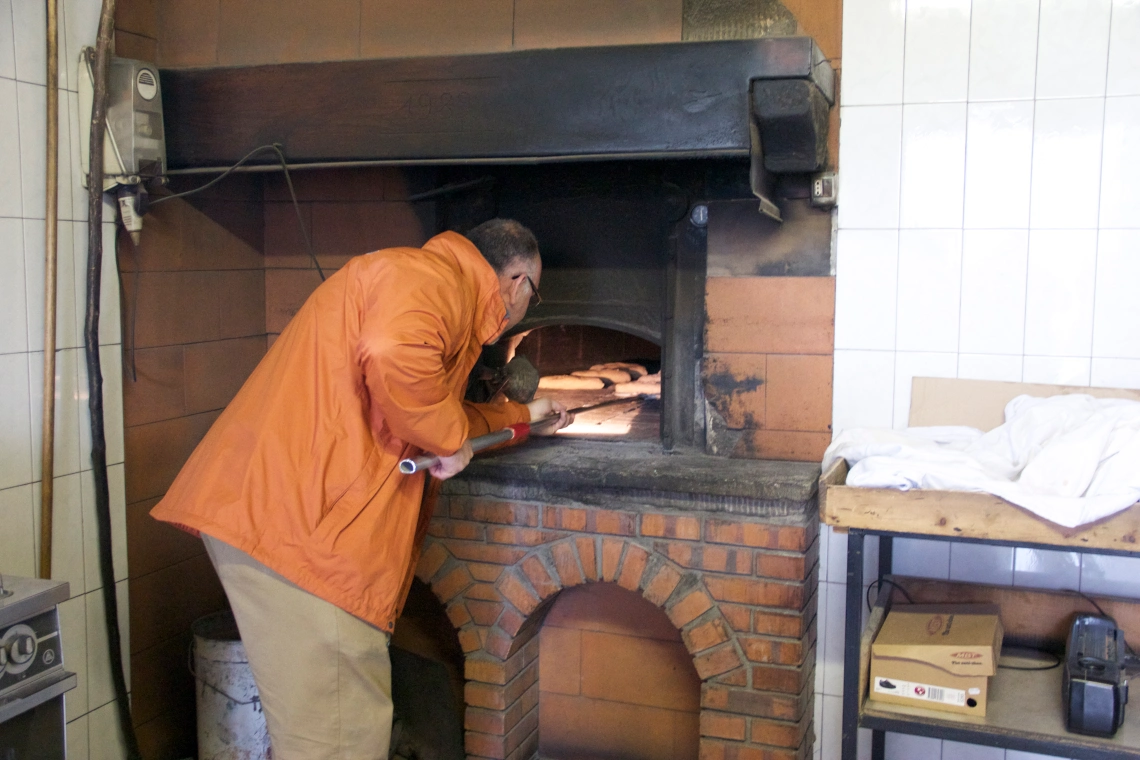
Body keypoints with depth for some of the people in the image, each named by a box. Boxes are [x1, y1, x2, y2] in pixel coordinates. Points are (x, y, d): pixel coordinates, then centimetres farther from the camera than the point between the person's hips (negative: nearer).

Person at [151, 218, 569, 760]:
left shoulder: (438, 288, 28)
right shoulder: (432, 275, -7)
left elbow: (437, 413, 40)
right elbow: (394, 356, -30)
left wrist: (522, 414, 50)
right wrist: (449, 437, -14)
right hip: (294, 517, -11)